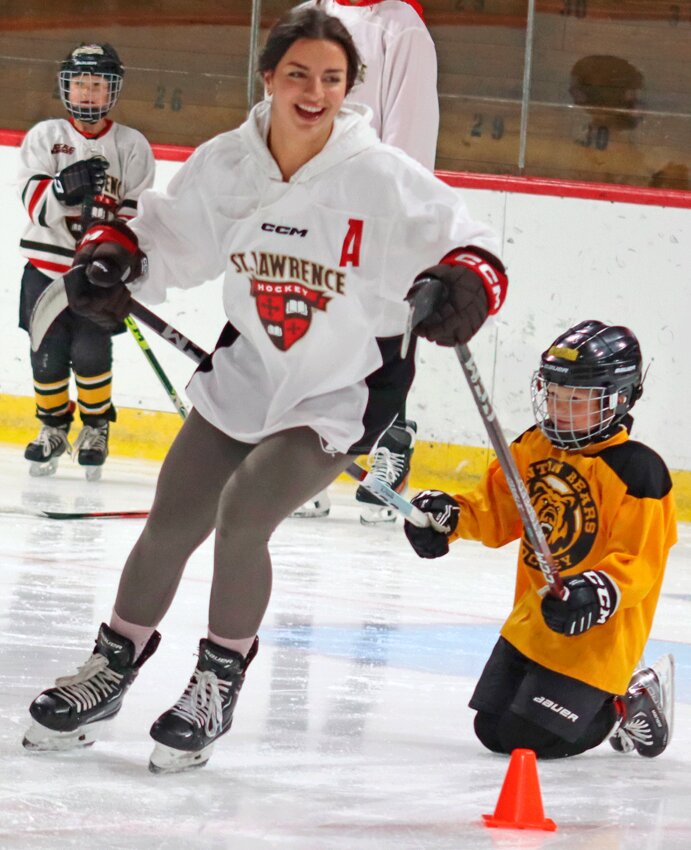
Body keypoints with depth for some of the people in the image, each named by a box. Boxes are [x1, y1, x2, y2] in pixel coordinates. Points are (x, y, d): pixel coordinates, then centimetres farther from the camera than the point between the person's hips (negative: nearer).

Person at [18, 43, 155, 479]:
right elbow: (38, 206, -11)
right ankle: (53, 427, 24)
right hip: (46, 264, 1)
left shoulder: (132, 146, 1)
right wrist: (67, 186, -31)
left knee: (90, 353, -10)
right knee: (48, 356, 2)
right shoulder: (44, 137, 2)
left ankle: (96, 427, 13)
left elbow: (136, 213, 1)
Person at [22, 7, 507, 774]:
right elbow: (162, 237, 5)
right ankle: (112, 668, 30)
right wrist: (108, 256, -14)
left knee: (241, 516, -20)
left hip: (347, 387, -4)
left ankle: (219, 683, 2)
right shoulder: (225, 164, -9)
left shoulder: (383, 179, -20)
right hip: (247, 371, 4)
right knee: (170, 524, 7)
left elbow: (466, 245, -13)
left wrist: (466, 287, -34)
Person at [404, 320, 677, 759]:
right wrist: (448, 514, -7)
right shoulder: (534, 448, 3)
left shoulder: (637, 473, -19)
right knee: (492, 731, 11)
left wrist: (600, 593, -39)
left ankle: (628, 706, 11)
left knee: (531, 738, -14)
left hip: (592, 635, -8)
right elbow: (496, 512, 12)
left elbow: (637, 562, -21)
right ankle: (604, 697, 27)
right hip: (532, 622, 8)